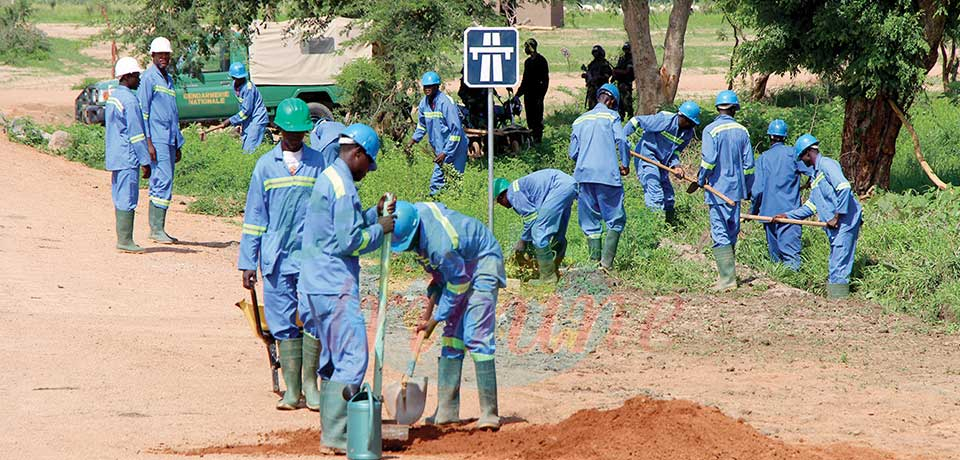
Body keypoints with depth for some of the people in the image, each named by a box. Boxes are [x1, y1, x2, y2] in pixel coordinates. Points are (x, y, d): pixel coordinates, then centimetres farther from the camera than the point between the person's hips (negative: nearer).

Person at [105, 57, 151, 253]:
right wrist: (145, 161, -12)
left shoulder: (113, 96, 14)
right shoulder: (129, 100, -16)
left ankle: (122, 239, 13)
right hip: (128, 159, -10)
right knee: (127, 198, -8)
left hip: (115, 156, 10)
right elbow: (136, 134, -16)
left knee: (120, 198, 11)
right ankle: (125, 240, -8)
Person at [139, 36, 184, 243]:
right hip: (157, 139, -9)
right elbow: (143, 111, -11)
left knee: (163, 183, 8)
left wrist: (178, 145, 23)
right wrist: (148, 142, -17)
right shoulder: (149, 78, -6)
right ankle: (157, 229, -14)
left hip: (169, 140, 9)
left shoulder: (169, 80, 20)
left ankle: (156, 228, 10)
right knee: (163, 180, -14)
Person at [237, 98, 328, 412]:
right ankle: (292, 389, 6)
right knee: (284, 323, 2)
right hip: (276, 257, 1)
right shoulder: (266, 165, 7)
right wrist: (247, 262, 6)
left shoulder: (318, 163, 6)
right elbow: (254, 216, 9)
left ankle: (310, 384, 4)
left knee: (314, 318, -6)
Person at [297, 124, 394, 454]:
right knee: (352, 358, -10)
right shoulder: (342, 185, -16)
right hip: (335, 287, -11)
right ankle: (336, 437, -13)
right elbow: (349, 241, -19)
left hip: (319, 286, 11)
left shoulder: (328, 178, 16)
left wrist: (374, 214, 15)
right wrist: (380, 229, -6)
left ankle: (331, 432, 21)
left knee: (333, 359, 17)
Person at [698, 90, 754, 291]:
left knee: (720, 234, -6)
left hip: (718, 190, -5)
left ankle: (727, 278, -12)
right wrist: (748, 189, 19)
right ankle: (728, 272, 24)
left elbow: (708, 160, -18)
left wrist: (701, 180, -2)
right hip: (736, 189, 5)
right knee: (732, 233, 16)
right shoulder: (742, 131, 5)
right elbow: (748, 164, 8)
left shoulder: (711, 130, -10)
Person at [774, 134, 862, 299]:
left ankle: (837, 294, -11)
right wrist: (787, 216, 25)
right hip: (835, 226, 10)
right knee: (836, 262, 10)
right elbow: (811, 206, 27)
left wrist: (836, 217, -19)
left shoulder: (827, 165, -9)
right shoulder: (815, 174, 22)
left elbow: (844, 188, -22)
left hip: (846, 220, -10)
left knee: (839, 263, -10)